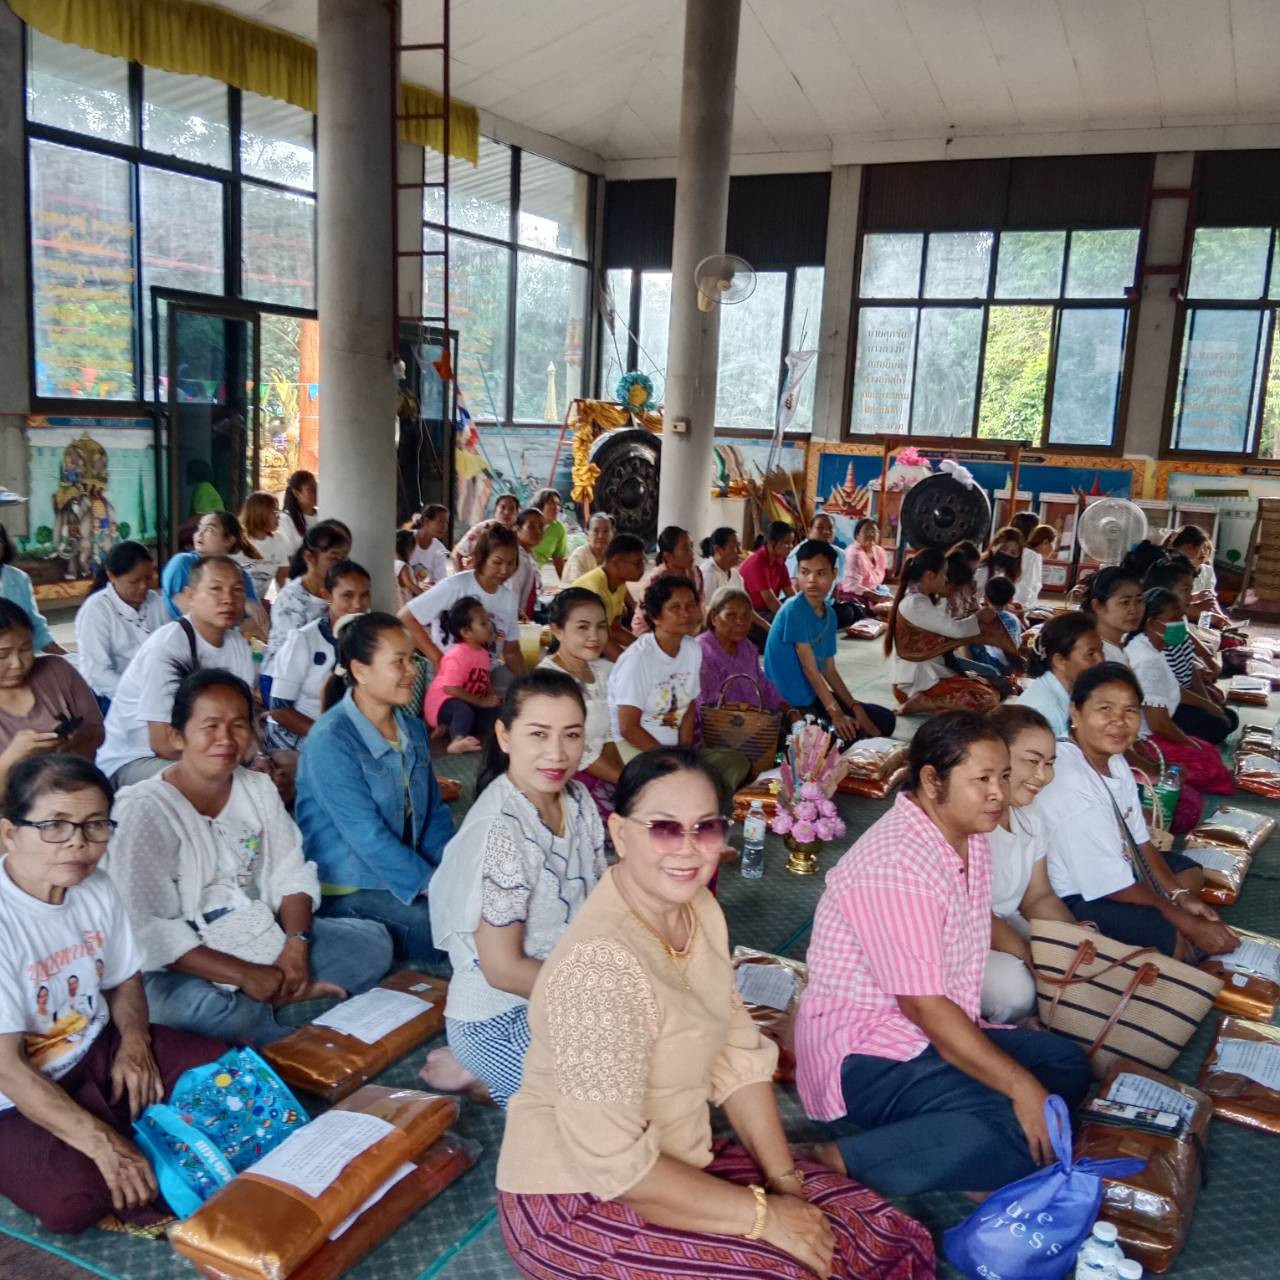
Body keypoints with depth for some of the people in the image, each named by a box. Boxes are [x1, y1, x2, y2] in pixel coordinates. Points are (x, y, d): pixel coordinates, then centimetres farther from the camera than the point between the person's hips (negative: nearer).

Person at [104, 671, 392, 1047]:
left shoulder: (259, 788, 5)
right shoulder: (144, 808, -15)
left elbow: (293, 876, 6)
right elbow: (144, 930, -21)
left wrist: (296, 942, -15)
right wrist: (243, 975, -26)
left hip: (261, 938, 6)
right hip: (183, 965, -6)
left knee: (373, 941, -4)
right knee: (213, 1011, -38)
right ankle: (287, 997, -9)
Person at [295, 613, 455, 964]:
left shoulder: (414, 730, 7)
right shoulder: (330, 741, -17)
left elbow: (436, 813, 9)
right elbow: (368, 836, -22)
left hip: (406, 876, 7)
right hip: (344, 890, -7)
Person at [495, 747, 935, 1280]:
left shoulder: (700, 909, -2)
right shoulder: (600, 961, -29)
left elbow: (738, 1057, 4)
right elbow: (613, 1162, -28)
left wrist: (784, 1179, -5)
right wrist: (764, 1215, -21)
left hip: (676, 1159, 8)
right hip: (577, 1200, -8)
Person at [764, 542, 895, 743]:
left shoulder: (830, 614, 6)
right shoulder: (793, 610, -19)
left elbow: (829, 670, 10)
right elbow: (809, 667, -20)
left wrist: (856, 709, 1)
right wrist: (836, 714, -22)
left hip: (816, 695, 9)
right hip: (789, 703, -9)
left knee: (885, 720, 13)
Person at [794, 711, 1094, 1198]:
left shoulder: (969, 838, 5)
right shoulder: (896, 862, -25)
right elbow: (925, 1008, -26)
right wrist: (1022, 1087, -25)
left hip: (943, 1031, 10)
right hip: (865, 1052, -10)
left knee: (1069, 1064, 3)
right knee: (1014, 1139, -26)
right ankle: (843, 1162, -18)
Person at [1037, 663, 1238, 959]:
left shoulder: (1113, 759, -2)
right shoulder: (1070, 781, -33)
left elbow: (1139, 841, 9)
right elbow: (1113, 884, -27)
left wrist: (1180, 897, -3)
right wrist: (1188, 923, -17)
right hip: (1074, 899, -11)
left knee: (1190, 871, 23)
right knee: (1173, 937, -21)